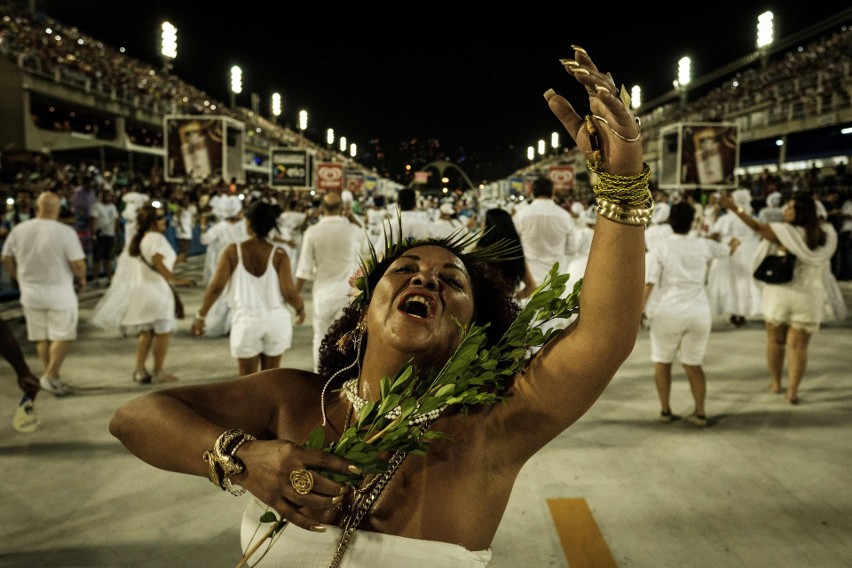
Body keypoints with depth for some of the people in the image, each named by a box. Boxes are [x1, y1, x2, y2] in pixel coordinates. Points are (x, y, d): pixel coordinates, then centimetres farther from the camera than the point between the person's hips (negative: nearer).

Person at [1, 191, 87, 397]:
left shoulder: (18, 230, -2)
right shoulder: (65, 232, -17)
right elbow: (78, 264, -17)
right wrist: (82, 279, 4)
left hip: (30, 293, 5)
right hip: (59, 294, -5)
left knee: (41, 337, 14)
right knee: (63, 337, 6)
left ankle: (51, 379, 21)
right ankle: (50, 376, 0)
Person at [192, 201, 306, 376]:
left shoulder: (233, 251, -6)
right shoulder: (278, 254, -7)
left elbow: (216, 287, -8)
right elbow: (288, 292, -11)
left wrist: (200, 316, 3)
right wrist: (301, 309, 9)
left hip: (247, 321, -1)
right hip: (276, 320, 1)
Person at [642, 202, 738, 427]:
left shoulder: (660, 248, -7)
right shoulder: (703, 245, 3)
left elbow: (648, 283, -14)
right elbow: (725, 249, 25)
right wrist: (734, 244, 48)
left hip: (668, 313, -3)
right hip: (698, 313, 3)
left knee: (662, 361, 17)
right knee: (693, 364, 17)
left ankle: (665, 410, 23)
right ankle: (700, 412, 15)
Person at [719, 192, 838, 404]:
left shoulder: (787, 232, -14)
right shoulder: (825, 234, -1)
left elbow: (758, 227, -21)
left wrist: (735, 208, -19)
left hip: (780, 291, -2)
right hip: (809, 295, 2)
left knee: (775, 340, 15)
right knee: (798, 346, 5)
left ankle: (776, 383, 27)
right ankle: (793, 390, 1)